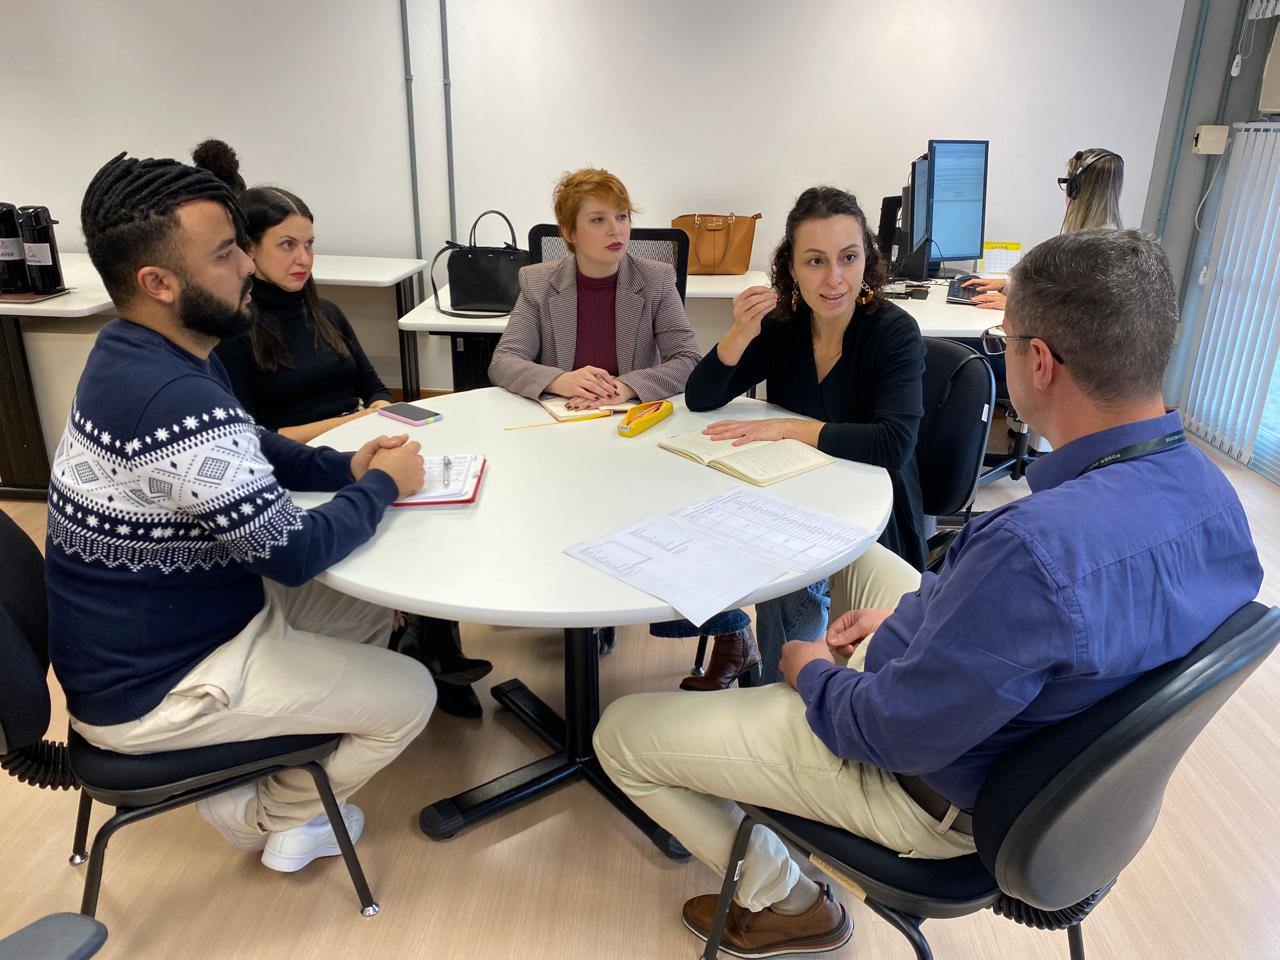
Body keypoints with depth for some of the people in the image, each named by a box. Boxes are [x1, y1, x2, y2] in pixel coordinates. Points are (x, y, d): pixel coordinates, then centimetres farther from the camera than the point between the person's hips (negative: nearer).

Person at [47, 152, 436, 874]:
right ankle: (270, 817, 21)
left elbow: (252, 446, 13)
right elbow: (297, 551, -26)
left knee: (369, 613, 16)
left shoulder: (139, 354, -1)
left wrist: (347, 465, -3)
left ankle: (264, 767, 21)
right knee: (411, 696, -1)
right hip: (151, 687, -9)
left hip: (137, 627, 9)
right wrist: (382, 486, -9)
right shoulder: (181, 405, -34)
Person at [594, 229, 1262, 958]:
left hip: (941, 794, -8)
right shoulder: (1208, 488, -11)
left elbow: (894, 736, -28)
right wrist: (917, 611, 3)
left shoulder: (1038, 548, -41)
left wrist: (814, 674, -8)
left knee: (621, 734, 1)